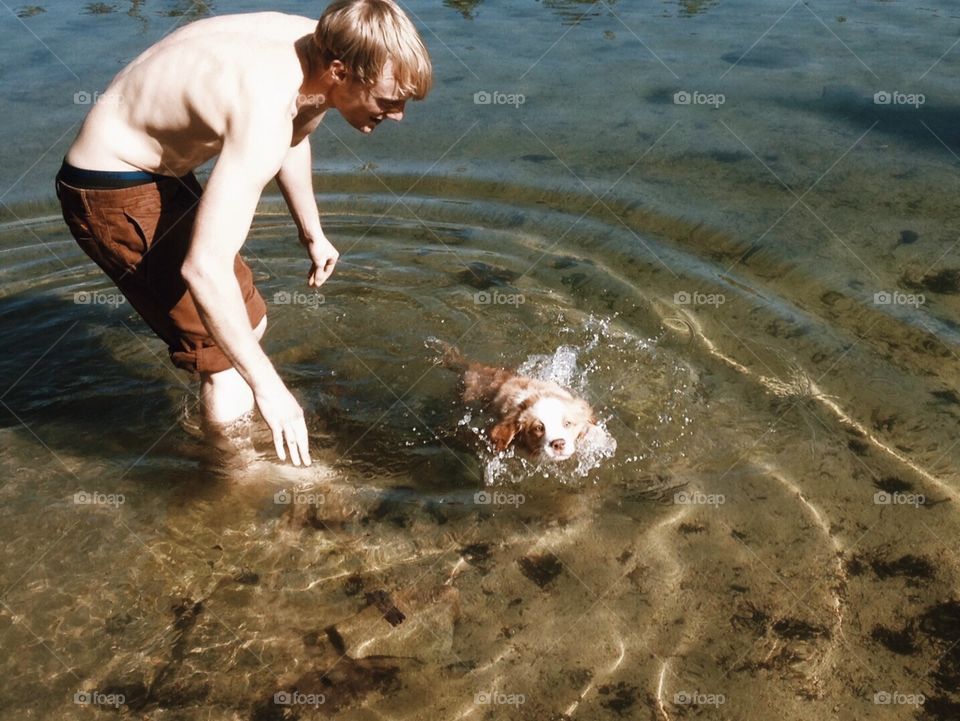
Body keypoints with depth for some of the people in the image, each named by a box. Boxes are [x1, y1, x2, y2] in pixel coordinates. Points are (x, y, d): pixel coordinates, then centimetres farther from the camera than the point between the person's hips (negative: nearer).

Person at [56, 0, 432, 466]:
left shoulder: (319, 49, -8)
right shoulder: (264, 116, -36)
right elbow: (205, 268, -41)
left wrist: (312, 232, 24)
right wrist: (267, 387, -36)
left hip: (161, 174, 10)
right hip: (111, 195, -9)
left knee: (250, 322, 19)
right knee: (229, 369, -10)